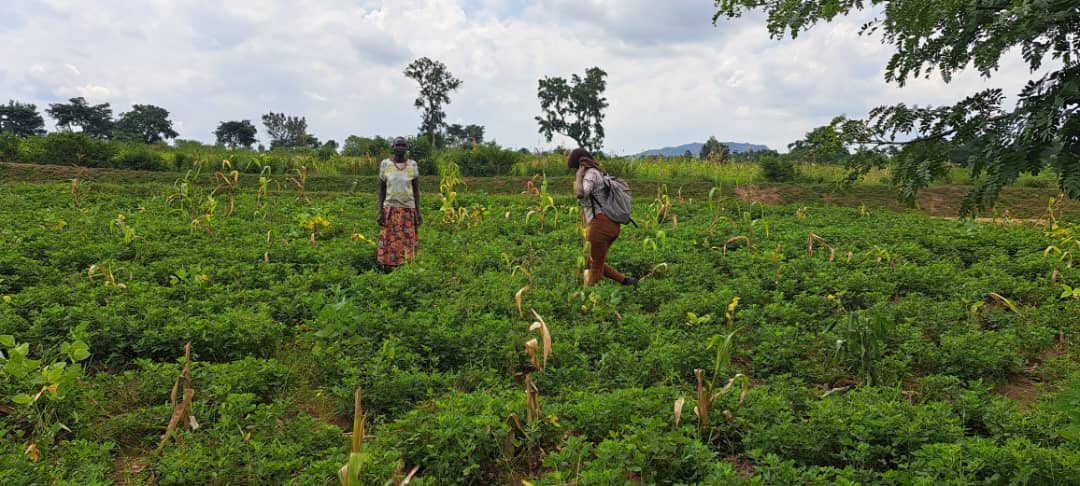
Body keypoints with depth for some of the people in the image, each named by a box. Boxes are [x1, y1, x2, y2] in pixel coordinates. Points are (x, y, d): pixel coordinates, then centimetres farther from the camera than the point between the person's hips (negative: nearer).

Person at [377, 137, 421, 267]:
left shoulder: (412, 165, 0)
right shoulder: (385, 164, 0)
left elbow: (416, 190, 3)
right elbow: (381, 190, 3)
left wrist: (418, 212, -2)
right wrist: (380, 212, -4)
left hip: (408, 210, 0)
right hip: (390, 209, 0)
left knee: (407, 243, 0)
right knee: (389, 243, -1)